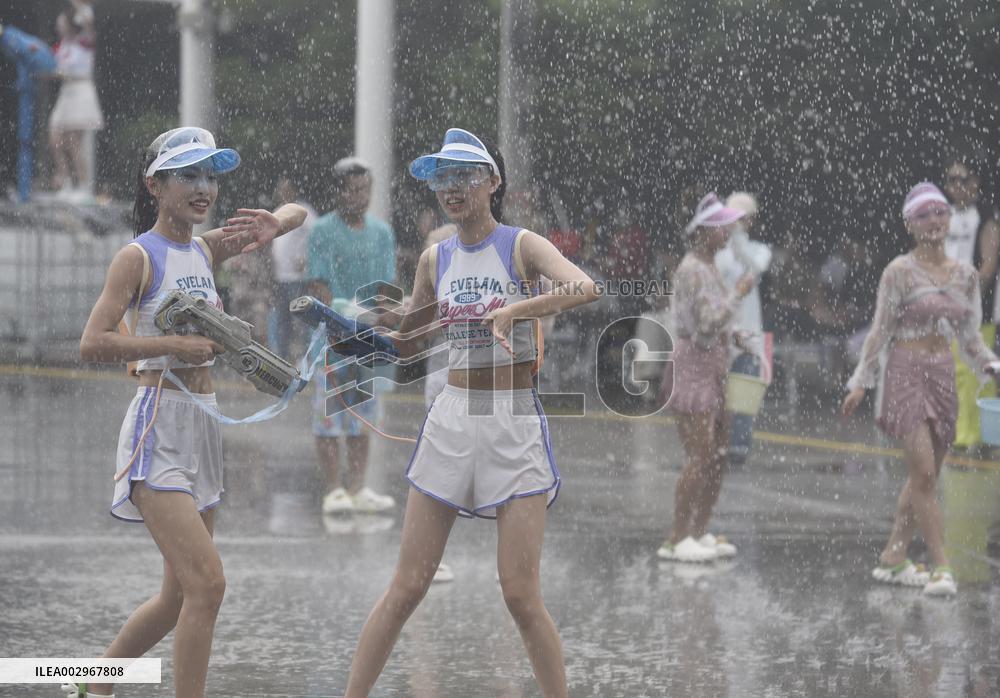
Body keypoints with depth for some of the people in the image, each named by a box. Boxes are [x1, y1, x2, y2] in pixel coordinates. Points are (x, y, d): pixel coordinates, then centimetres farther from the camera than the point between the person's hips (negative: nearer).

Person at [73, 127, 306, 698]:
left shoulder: (208, 249, 11)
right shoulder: (139, 256, -8)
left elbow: (297, 213, 21)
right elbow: (93, 343, -17)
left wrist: (273, 227, -1)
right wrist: (177, 344, -20)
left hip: (204, 427, 8)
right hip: (159, 427, -8)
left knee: (183, 595, 14)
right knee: (207, 582, -18)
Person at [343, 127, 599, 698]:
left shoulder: (521, 245, -5)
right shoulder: (435, 258, 9)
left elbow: (586, 288, -25)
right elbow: (407, 346, 21)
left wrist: (512, 311, -37)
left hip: (516, 424, -3)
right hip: (452, 421, 4)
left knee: (522, 595, -5)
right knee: (408, 588, 2)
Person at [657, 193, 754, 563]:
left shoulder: (708, 268, 14)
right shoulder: (691, 271, -15)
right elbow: (706, 323, -22)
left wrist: (732, 335, 7)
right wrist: (739, 293, -14)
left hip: (712, 369, 10)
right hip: (693, 368, -10)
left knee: (718, 456, 9)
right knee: (700, 459, -12)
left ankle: (699, 534, 16)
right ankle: (676, 540, -9)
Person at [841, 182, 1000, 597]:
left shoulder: (965, 275, 8)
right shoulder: (900, 273, -6)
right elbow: (880, 331, -4)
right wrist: (860, 382, -6)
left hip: (943, 376, 6)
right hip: (906, 374, -6)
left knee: (925, 477, 8)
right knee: (923, 473, -12)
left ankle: (893, 559, 17)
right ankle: (941, 567, -10)